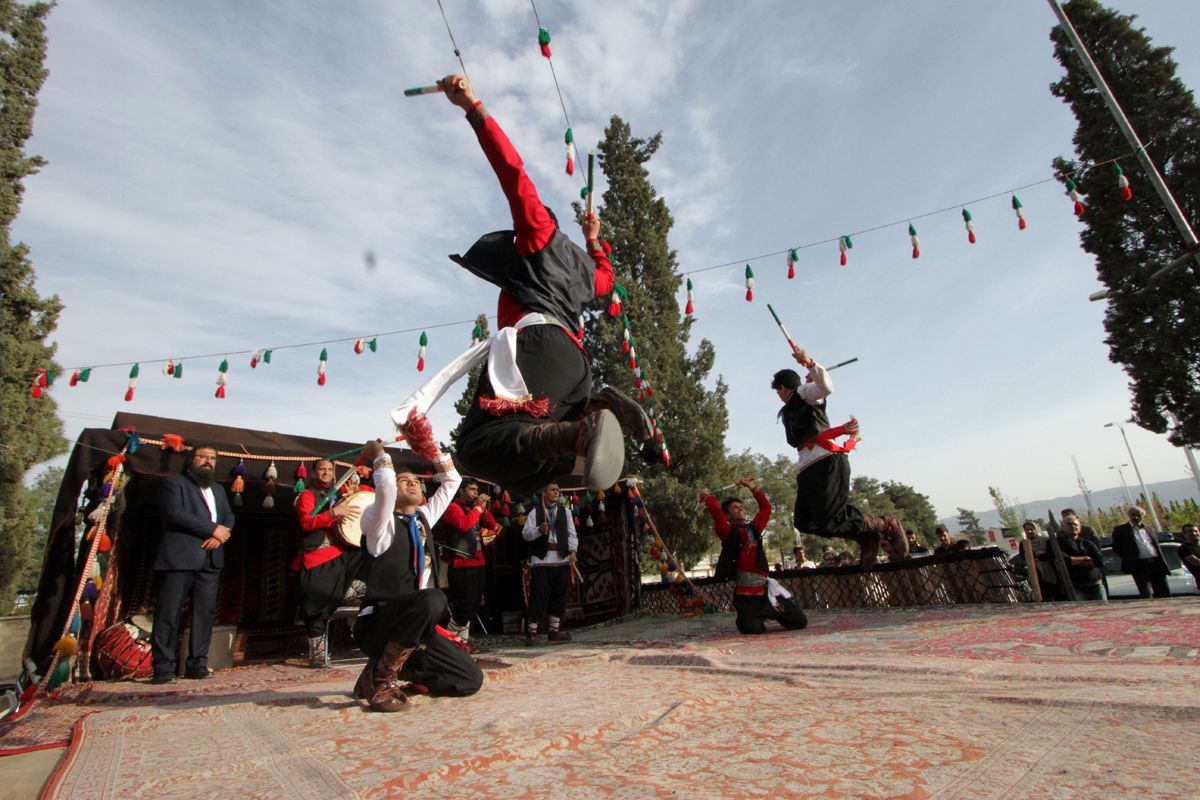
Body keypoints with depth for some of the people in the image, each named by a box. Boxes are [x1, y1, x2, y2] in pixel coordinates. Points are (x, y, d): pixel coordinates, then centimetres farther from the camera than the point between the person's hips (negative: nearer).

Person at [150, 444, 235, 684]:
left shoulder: (218, 489, 24)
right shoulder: (173, 483, 4)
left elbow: (229, 516, 16)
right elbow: (175, 514, -11)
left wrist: (220, 535, -6)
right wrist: (213, 529, -10)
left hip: (210, 560, 5)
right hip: (179, 559, -5)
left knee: (206, 612, 3)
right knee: (169, 613, -3)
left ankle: (197, 665, 9)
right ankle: (163, 668, 6)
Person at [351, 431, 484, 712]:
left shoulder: (424, 518, 13)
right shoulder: (381, 522, -4)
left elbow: (451, 480, 20)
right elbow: (385, 487, -26)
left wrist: (429, 447, 11)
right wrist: (379, 454, -9)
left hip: (413, 624, 7)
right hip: (377, 624, -6)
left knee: (470, 679, -2)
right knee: (432, 599, -38)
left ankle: (401, 671, 16)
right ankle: (380, 678, -17)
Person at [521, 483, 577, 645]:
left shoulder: (565, 512, 17)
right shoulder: (535, 512, 8)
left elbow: (571, 533, 11)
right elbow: (525, 533, 0)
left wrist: (572, 551, -3)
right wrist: (539, 530, -18)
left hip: (561, 559, 3)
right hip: (541, 559, -3)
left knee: (559, 595, 4)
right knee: (539, 594, -7)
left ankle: (553, 631, 16)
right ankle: (531, 633, 1)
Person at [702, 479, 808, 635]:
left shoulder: (754, 528, 15)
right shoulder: (728, 532, -2)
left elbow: (766, 507, 27)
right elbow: (716, 510, -18)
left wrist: (753, 488, 28)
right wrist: (707, 497, -1)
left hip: (765, 591, 5)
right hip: (745, 596, -5)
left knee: (800, 621, 0)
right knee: (751, 628, -26)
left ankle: (771, 614, 28)